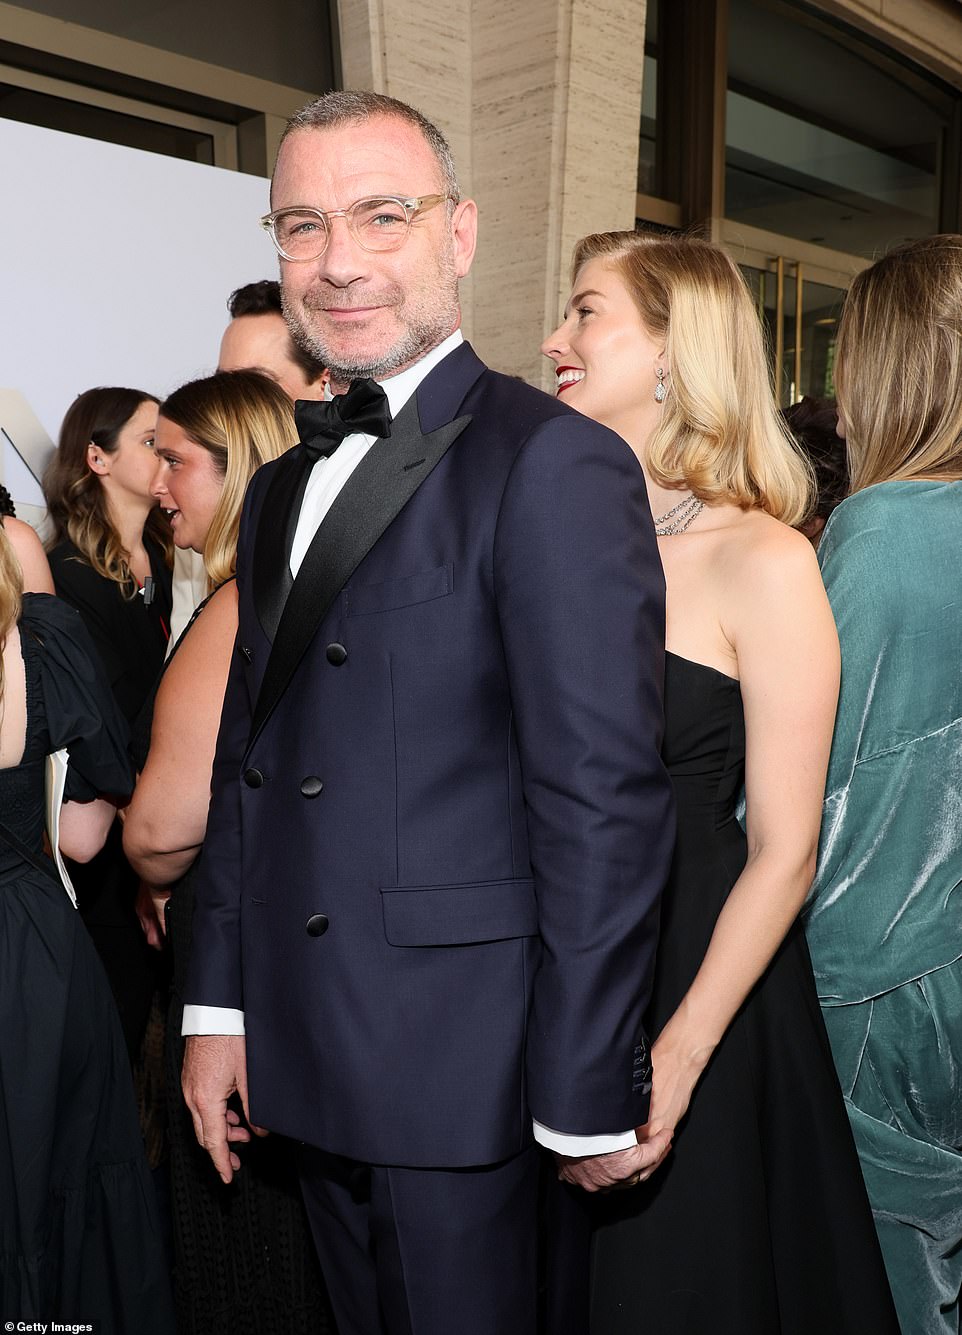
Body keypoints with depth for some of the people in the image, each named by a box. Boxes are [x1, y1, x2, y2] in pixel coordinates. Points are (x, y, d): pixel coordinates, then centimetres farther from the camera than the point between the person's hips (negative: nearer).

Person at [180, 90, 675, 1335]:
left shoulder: (552, 461, -15)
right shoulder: (280, 487, 11)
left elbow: (601, 800, -18)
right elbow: (244, 767, 13)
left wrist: (590, 1096, -15)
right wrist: (218, 1005, 11)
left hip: (456, 1066, -7)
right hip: (305, 1063, 7)